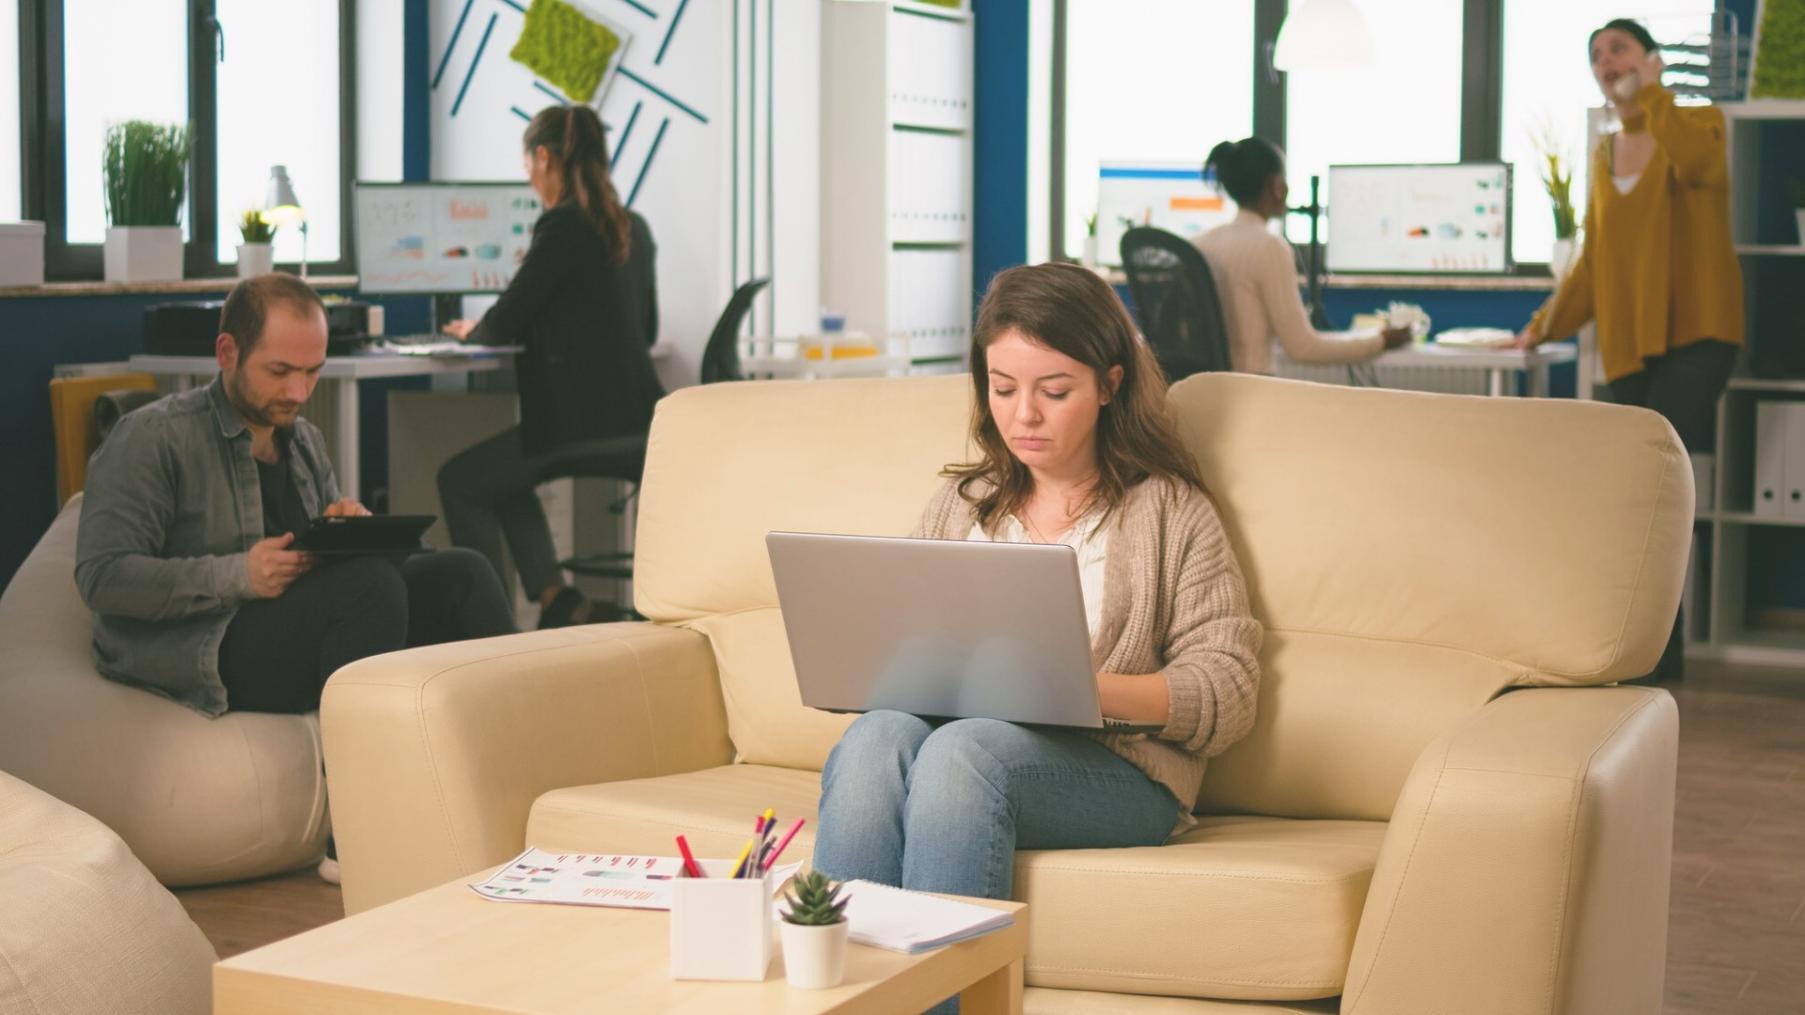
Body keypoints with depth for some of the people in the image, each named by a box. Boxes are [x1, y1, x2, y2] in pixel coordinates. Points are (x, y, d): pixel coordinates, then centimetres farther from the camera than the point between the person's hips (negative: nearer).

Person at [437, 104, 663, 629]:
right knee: (503, 478, 27)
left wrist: (471, 330, 13)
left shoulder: (562, 225, -13)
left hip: (586, 417, -9)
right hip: (634, 412, 9)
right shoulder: (633, 227, 13)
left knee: (459, 481, 9)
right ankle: (557, 600, 19)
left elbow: (504, 325, -10)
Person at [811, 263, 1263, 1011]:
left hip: (1111, 766, -3)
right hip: (954, 733, 3)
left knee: (960, 751, -36)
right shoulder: (959, 503, 25)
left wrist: (1091, 689, -14)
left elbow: (1229, 693, 2)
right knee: (876, 738, -33)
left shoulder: (1168, 509, 12)